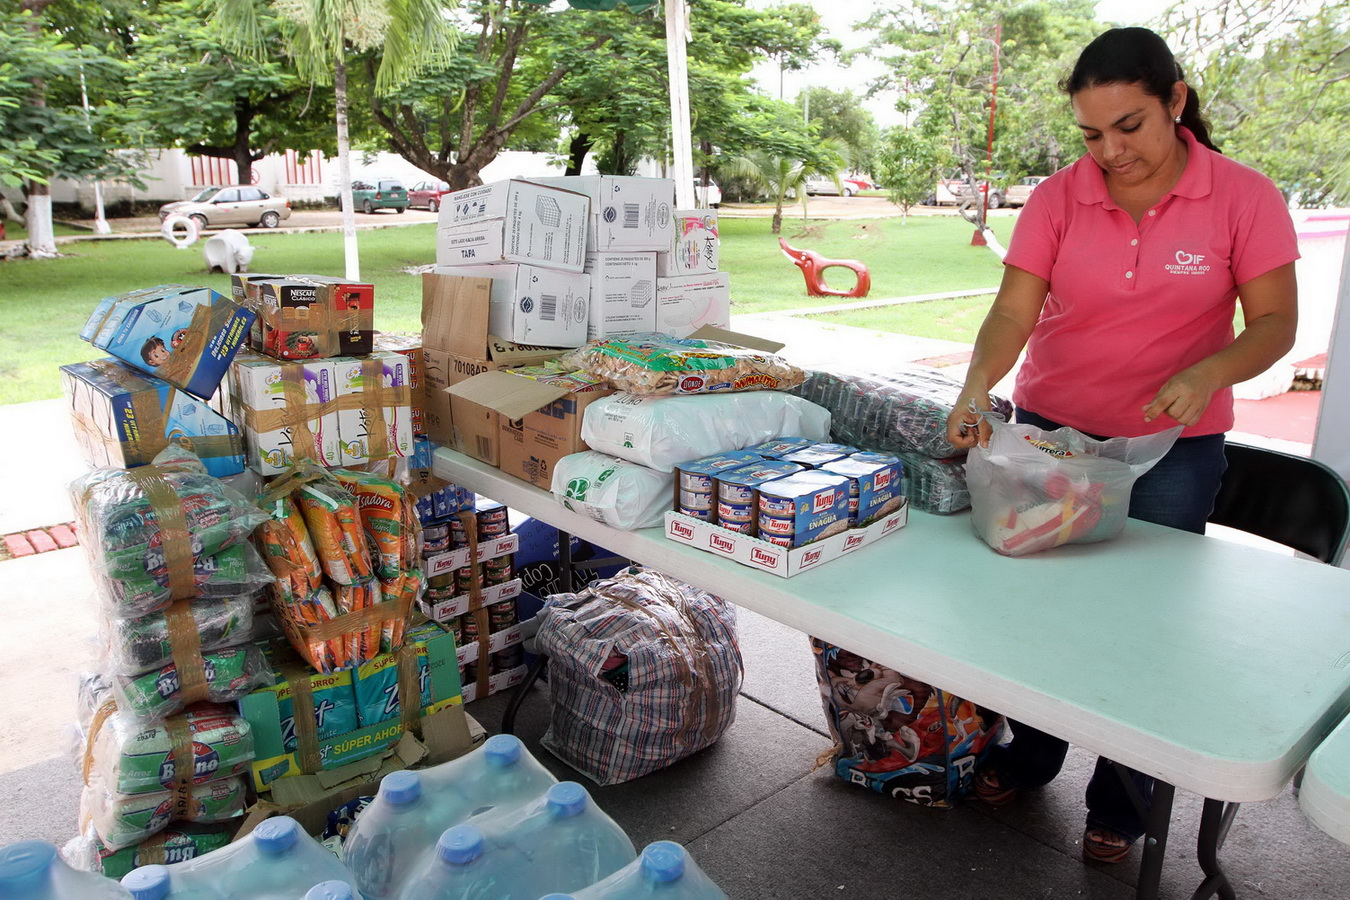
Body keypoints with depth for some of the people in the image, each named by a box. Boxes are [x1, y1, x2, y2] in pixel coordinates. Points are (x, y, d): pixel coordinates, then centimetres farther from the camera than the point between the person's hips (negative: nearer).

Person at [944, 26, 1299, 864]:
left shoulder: (1244, 198, -7)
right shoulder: (1058, 199, -5)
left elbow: (1275, 323, -5)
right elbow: (1014, 310, -11)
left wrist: (1207, 373, -25)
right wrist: (978, 388, -29)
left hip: (1174, 449, -1)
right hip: (1052, 431, 2)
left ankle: (1121, 801, 29)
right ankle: (1031, 753, 36)